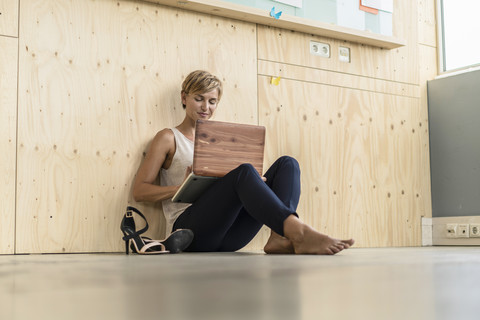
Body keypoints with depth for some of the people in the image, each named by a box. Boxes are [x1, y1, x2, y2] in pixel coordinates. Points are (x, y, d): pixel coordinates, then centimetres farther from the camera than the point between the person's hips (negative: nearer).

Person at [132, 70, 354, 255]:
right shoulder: (168, 138, 10)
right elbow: (139, 191, 2)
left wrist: (258, 181, -3)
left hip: (227, 238, 5)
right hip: (190, 228, -5)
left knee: (287, 164, -10)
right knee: (243, 172, -31)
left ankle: (279, 238, -35)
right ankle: (299, 232, -50)